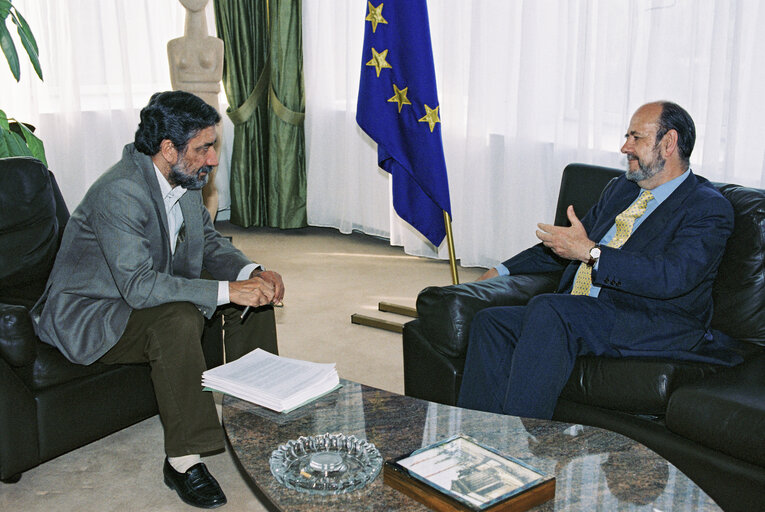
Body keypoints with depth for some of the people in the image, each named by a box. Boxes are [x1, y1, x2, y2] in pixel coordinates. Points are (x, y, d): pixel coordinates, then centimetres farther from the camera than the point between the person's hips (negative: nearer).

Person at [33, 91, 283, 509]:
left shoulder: (184, 179, -3)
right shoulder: (120, 192, -30)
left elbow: (209, 242, 8)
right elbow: (139, 285, -37)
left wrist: (251, 272, -13)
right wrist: (227, 290, -38)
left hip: (150, 295, 9)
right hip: (86, 316, -9)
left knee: (252, 292, 1)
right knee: (178, 319, -36)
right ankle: (183, 460, -26)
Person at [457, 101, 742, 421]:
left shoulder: (710, 208, -3)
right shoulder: (621, 188, 22)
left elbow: (672, 277, -20)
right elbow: (566, 246, 31)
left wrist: (590, 252, -22)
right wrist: (503, 270, 24)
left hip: (654, 329, -8)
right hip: (580, 316, 8)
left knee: (547, 310, -33)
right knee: (491, 321, -14)